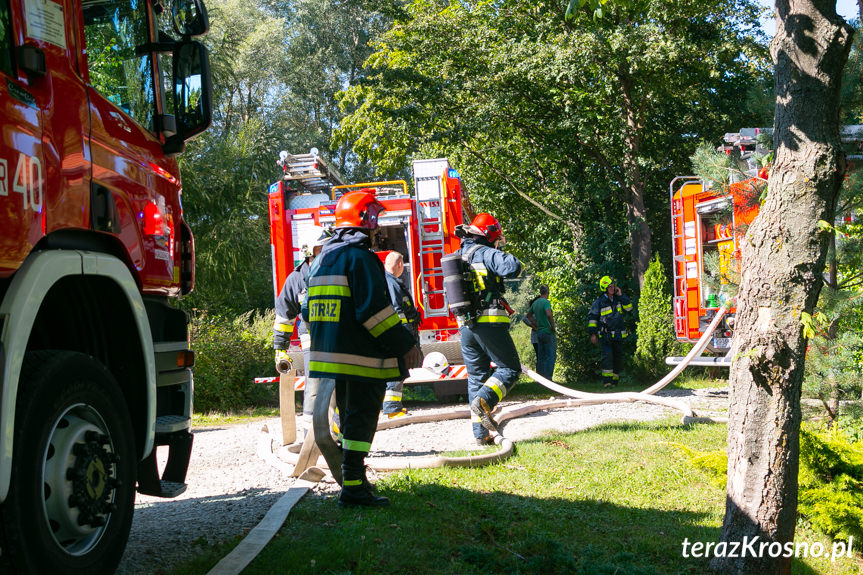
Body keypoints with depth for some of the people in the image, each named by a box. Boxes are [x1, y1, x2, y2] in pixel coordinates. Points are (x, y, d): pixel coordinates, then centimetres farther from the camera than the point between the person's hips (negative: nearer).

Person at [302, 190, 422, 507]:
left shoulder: (323, 258, 15)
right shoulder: (360, 257, -13)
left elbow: (309, 311, 19)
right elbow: (374, 309, -21)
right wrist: (405, 344, -17)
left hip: (331, 353, 9)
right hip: (361, 356, -9)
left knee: (350, 416, 18)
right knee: (361, 418, -5)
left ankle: (353, 479, 26)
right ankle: (353, 487, -7)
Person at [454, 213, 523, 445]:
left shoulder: (457, 257, 18)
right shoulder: (485, 254, -7)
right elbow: (513, 268, -20)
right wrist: (506, 258, -2)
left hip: (465, 327, 7)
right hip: (489, 323, -7)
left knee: (476, 376, 10)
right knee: (509, 368, 3)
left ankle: (481, 433, 7)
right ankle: (484, 401, -22)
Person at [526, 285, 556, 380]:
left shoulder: (535, 303, 11)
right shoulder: (546, 302, -14)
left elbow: (529, 315, 24)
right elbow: (549, 315, -30)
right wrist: (553, 327, -18)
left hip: (539, 332, 8)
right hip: (548, 333, -8)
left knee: (541, 357, 12)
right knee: (551, 356, -3)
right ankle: (548, 378, -7)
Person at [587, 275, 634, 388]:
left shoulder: (618, 299, 11)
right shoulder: (599, 302, -3)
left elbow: (629, 308, 4)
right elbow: (592, 317, -1)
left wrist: (621, 295, -3)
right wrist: (593, 333, -6)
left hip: (618, 335, 5)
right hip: (606, 335, -5)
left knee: (618, 357, 8)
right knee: (608, 356, -18)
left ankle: (615, 380, 19)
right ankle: (607, 381, -16)